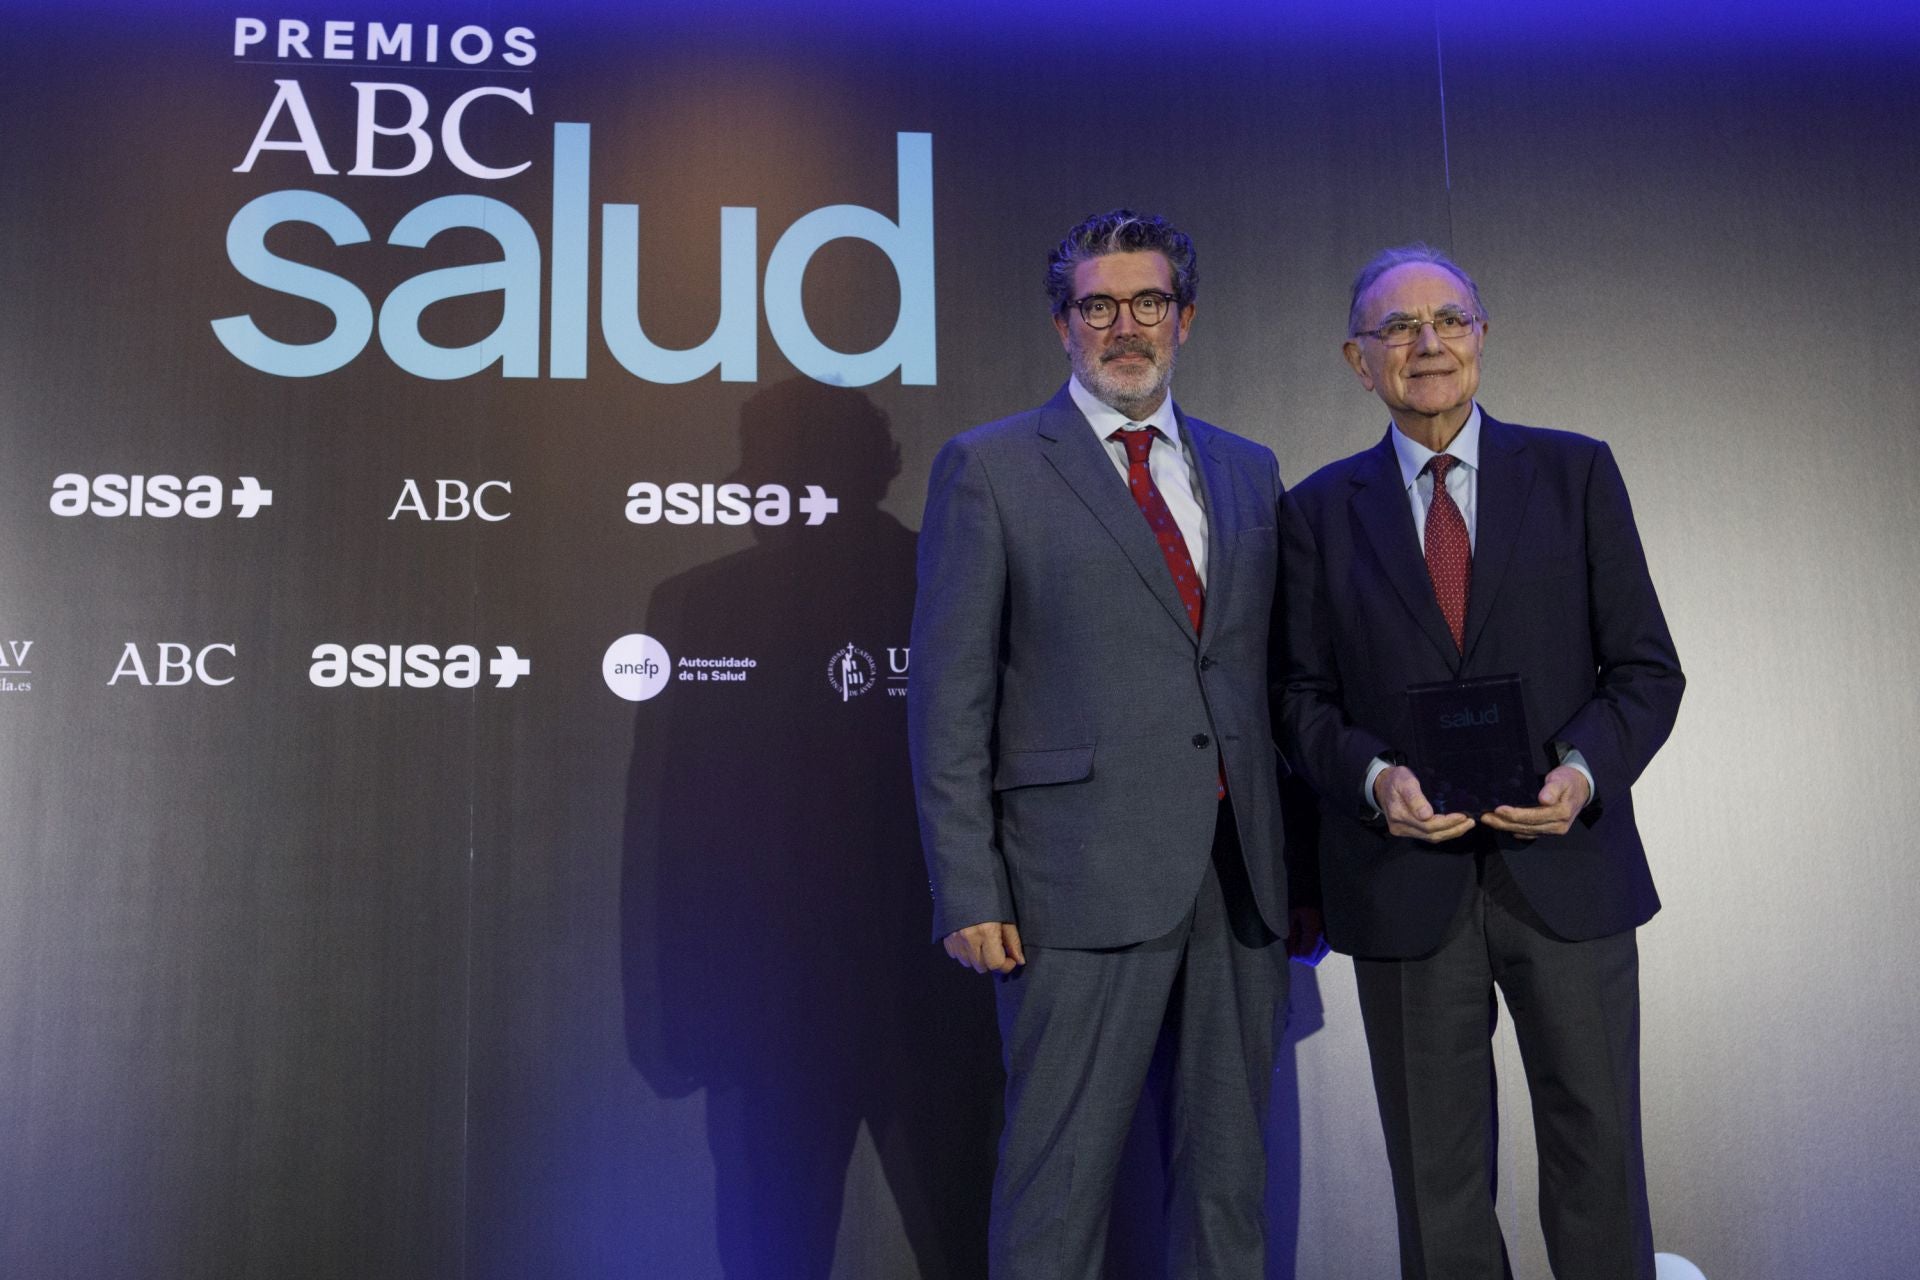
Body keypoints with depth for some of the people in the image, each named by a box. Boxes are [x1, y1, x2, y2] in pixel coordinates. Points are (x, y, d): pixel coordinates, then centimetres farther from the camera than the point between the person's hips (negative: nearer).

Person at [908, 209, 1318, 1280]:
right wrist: (968, 893, -10)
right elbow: (949, 698, -3)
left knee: (1231, 1171, 13)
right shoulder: (990, 468, 1)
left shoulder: (1248, 470, 15)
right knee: (1059, 1180, 2)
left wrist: (1302, 867, 10)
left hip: (1243, 875, 5)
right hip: (1084, 879, -4)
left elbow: (1273, 677, 16)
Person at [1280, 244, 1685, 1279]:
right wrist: (1374, 778, -14)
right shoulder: (1322, 508, 6)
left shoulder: (1575, 473, 5)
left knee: (1597, 1157, 8)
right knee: (1436, 1177, 11)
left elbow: (1645, 668, 3)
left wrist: (1586, 769, -15)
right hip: (1405, 879, 0)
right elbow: (1304, 697, 5)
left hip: (1566, 868, 0)